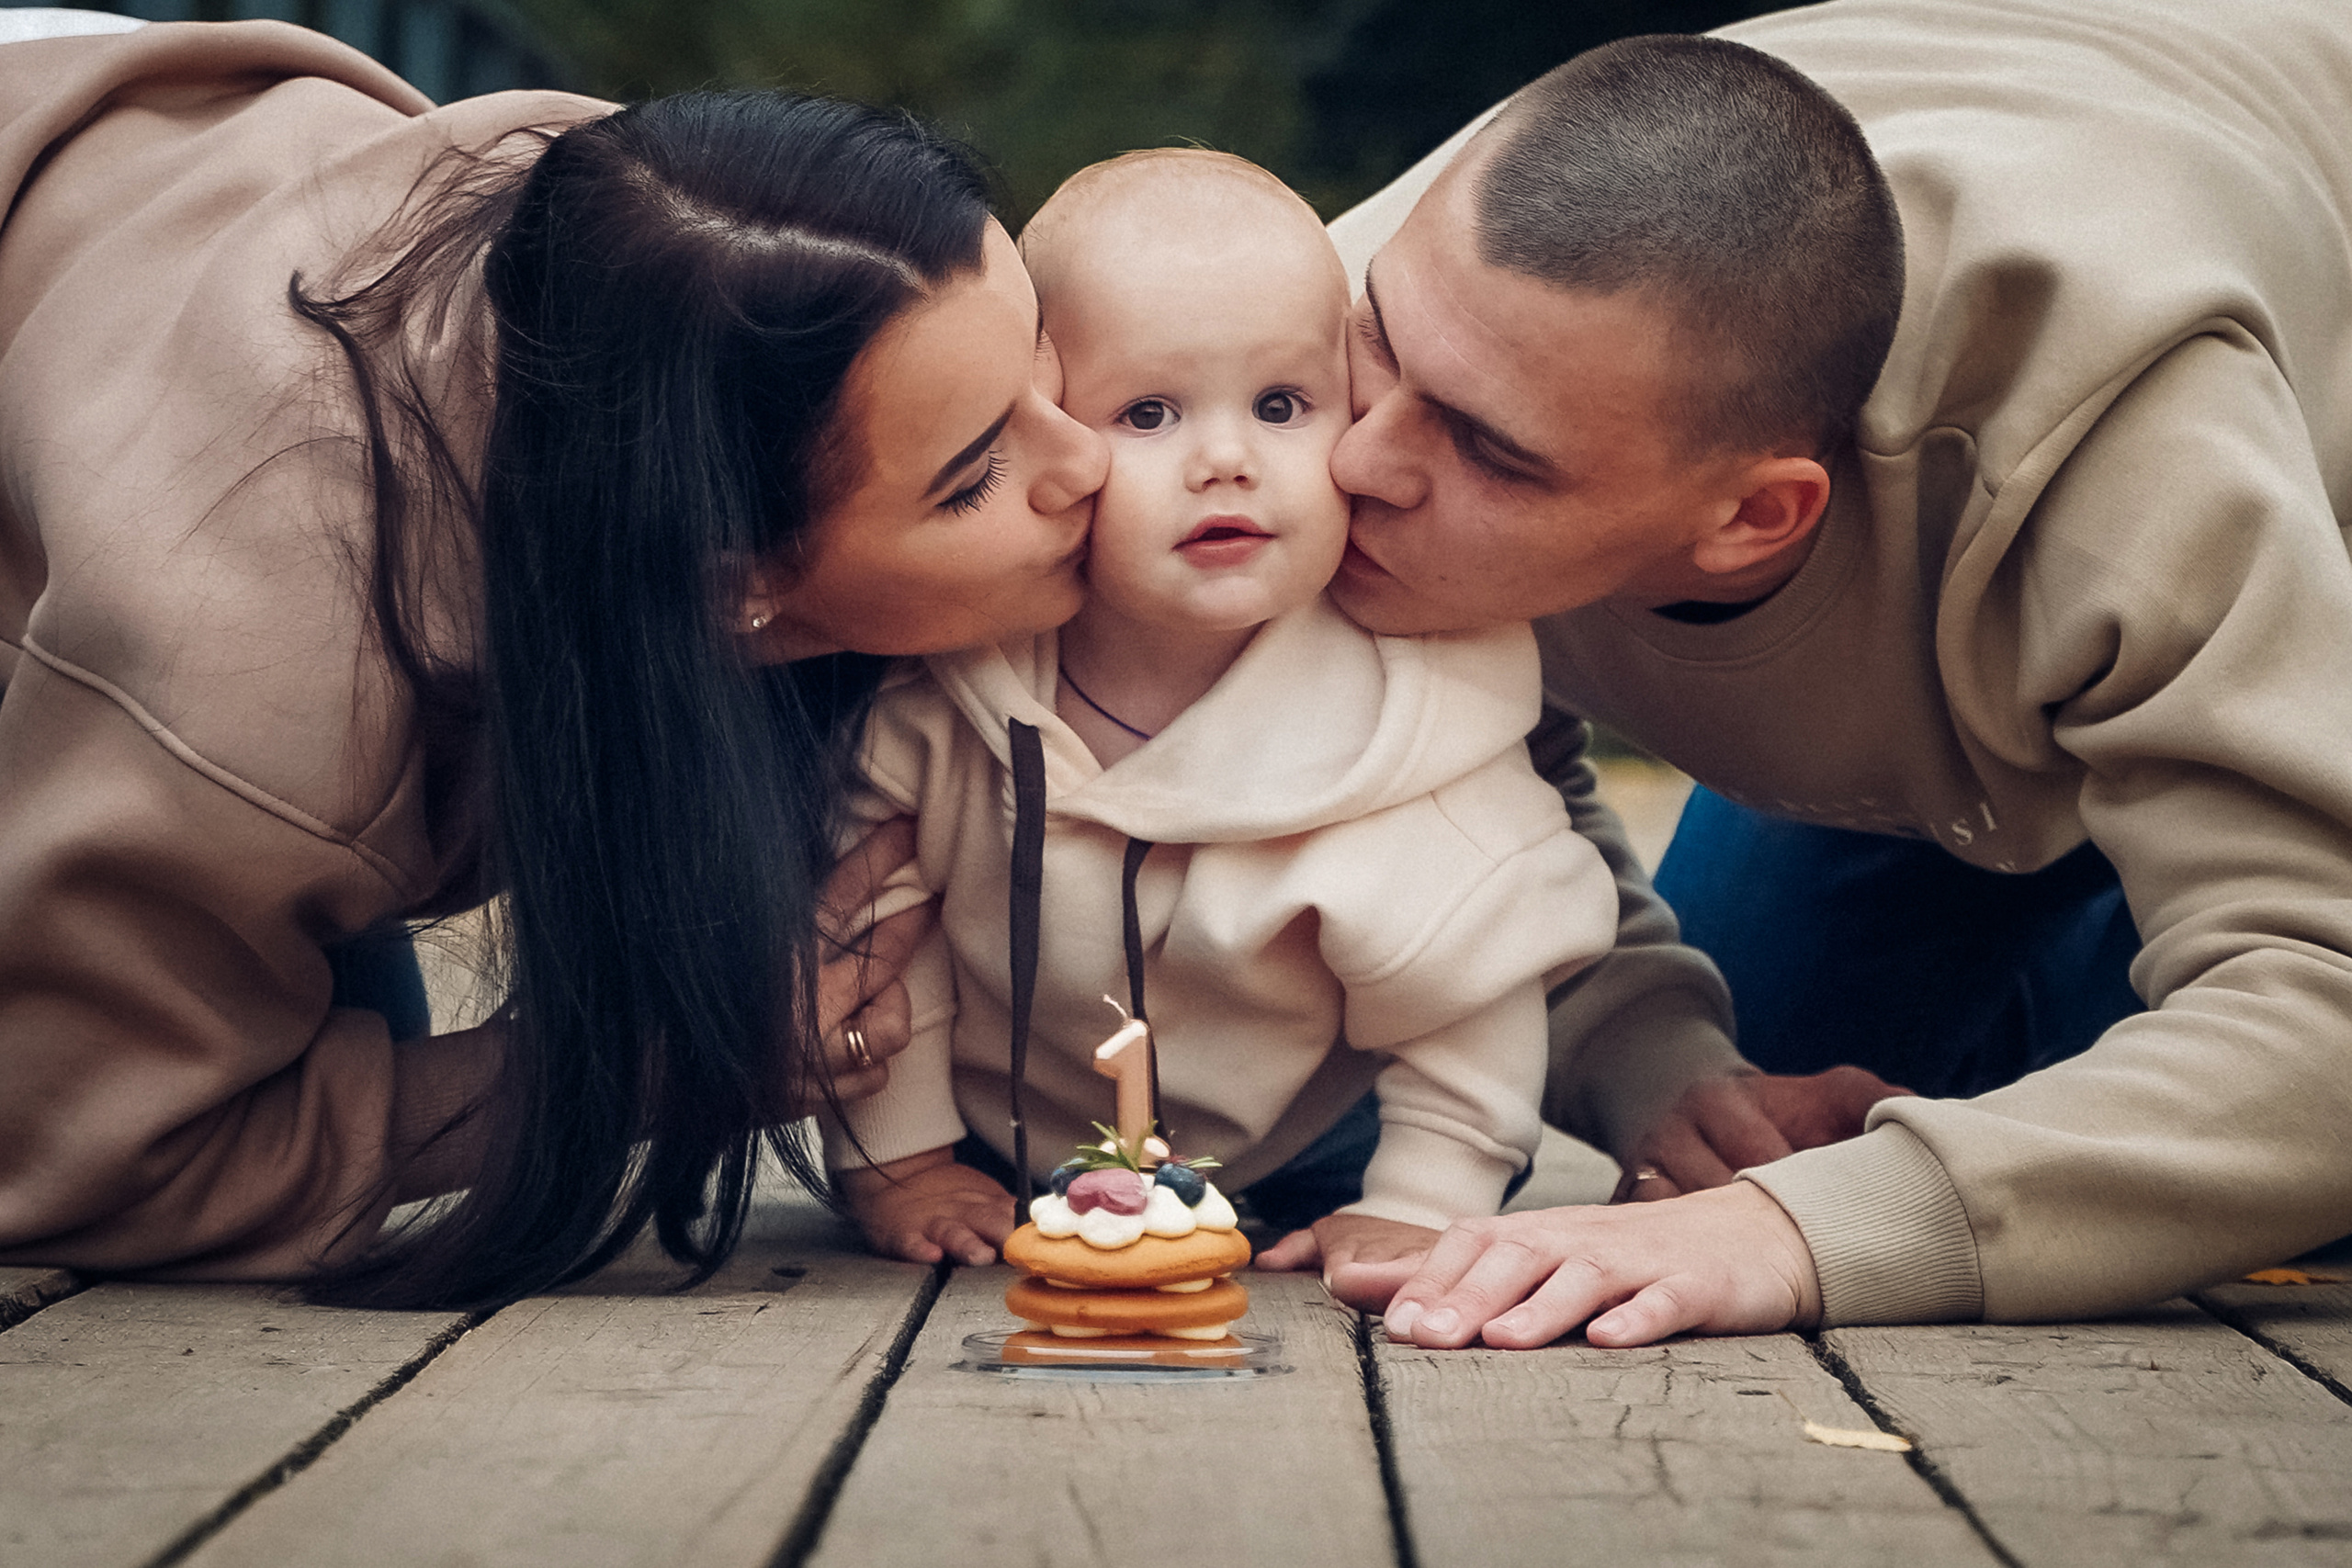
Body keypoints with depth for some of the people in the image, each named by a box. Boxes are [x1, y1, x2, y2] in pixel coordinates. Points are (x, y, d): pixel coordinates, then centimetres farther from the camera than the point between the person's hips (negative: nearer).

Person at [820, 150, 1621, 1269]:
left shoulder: (1411, 705, -29)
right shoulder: (944, 650, -26)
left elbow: (1466, 980, -13)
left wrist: (1417, 1206, -13)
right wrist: (896, 1155, -7)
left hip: (1292, 1159, 0)